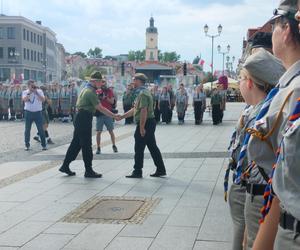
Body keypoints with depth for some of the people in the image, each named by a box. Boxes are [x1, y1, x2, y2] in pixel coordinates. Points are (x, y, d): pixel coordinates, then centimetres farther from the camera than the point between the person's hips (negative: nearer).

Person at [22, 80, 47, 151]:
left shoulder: (39, 91, 4)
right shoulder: (25, 92, 5)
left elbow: (43, 100, -10)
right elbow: (24, 100, -14)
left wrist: (36, 92, -14)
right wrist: (29, 92, -14)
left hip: (37, 112, 0)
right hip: (28, 112, 1)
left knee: (41, 129, -1)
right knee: (27, 129, 5)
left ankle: (43, 145, 8)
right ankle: (27, 145, 16)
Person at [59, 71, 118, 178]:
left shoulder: (85, 89, 16)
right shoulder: (91, 92, -16)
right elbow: (101, 108, -19)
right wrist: (114, 116, -15)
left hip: (80, 118, 10)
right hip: (84, 119, -10)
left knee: (76, 143, 14)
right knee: (86, 145, -4)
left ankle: (65, 166, 19)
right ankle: (89, 171, 3)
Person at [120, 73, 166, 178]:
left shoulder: (143, 93, -16)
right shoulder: (142, 92, 18)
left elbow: (143, 111, -24)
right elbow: (135, 109, 22)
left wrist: (141, 128, -25)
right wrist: (121, 116, 20)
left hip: (145, 123, -10)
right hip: (150, 123, 10)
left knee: (139, 148, -2)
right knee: (153, 147, 12)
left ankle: (137, 171, 6)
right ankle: (161, 170, 15)